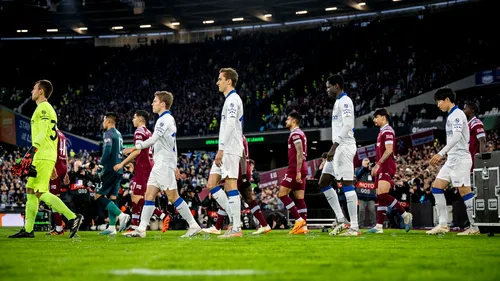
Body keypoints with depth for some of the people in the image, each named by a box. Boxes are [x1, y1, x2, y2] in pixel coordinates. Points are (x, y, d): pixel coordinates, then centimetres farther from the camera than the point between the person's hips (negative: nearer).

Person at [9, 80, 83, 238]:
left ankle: (73, 218, -17)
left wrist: (31, 152, -29)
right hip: (41, 158, 10)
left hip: (43, 157, -10)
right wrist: (52, 165, 24)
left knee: (41, 193, -14)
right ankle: (28, 230, 10)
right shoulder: (48, 109, 23)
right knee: (30, 191, 10)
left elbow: (43, 133, -20)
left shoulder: (43, 108, -8)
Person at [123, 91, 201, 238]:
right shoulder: (168, 119, 19)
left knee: (173, 196, -9)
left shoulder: (165, 119, -13)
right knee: (149, 195, 5)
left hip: (164, 165, -10)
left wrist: (134, 148, -19)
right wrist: (174, 165, 25)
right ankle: (141, 229, 3)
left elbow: (153, 140, -22)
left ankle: (193, 226, -6)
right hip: (160, 165, 10)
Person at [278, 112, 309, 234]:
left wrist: (298, 171, -23)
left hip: (295, 169, -10)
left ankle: (299, 220, -11)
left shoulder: (295, 134, -10)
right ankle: (303, 226, 0)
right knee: (299, 198, 5)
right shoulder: (300, 133, 21)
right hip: (301, 169, 10)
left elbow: (299, 153, -19)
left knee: (282, 194, -7)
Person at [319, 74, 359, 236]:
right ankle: (340, 219, 10)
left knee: (347, 184, -12)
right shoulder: (339, 102, 20)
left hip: (344, 147, -11)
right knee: (323, 182, 10)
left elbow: (347, 126, -21)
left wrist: (334, 147, -23)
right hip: (338, 148, 11)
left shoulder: (344, 101, -10)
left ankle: (354, 227, -13)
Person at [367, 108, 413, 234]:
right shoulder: (382, 131, 21)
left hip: (386, 167, -10)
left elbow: (389, 150, -18)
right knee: (380, 197, 6)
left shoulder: (387, 131, -9)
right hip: (382, 168, 10)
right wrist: (377, 167, 22)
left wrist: (378, 164, -21)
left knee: (382, 195, -21)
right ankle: (379, 226, 4)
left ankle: (405, 215, -14)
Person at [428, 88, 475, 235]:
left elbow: (457, 136, -25)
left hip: (460, 159, -10)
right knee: (437, 186, 5)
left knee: (465, 191, -9)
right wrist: (442, 155, 20)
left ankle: (474, 227, -6)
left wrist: (441, 153, -31)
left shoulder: (457, 114, -11)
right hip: (452, 159, 10)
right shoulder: (451, 115, 18)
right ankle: (443, 224, 3)